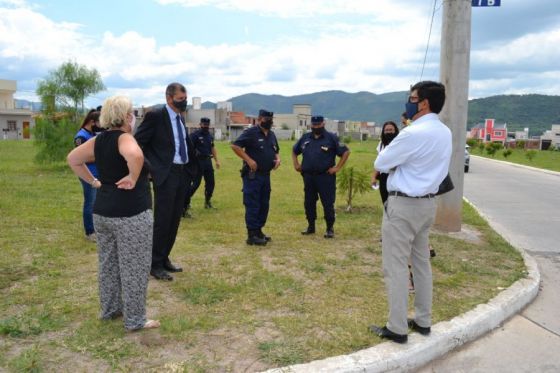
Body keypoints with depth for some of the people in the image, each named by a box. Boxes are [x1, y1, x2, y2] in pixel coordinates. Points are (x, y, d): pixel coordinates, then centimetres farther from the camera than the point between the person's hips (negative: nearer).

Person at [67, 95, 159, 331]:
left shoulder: (98, 140, 7)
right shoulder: (124, 138, -16)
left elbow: (72, 159, 17)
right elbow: (136, 156, -39)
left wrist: (94, 182, 13)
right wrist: (133, 179, -23)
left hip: (102, 211, 8)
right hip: (131, 214, -8)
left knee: (108, 263, 20)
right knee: (134, 267, 3)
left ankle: (110, 309, 34)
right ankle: (135, 320, 12)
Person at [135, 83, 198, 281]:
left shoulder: (180, 118, 13)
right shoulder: (155, 116, -10)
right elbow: (137, 142, -11)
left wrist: (192, 166, 14)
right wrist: (149, 167, -13)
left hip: (182, 173, 8)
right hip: (165, 174, -7)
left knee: (174, 220, 12)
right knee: (162, 220, -2)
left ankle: (164, 259, 25)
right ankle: (155, 265, 10)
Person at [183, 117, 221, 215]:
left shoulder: (210, 136, 14)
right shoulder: (195, 135, -8)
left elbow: (213, 148, 22)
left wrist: (216, 160, 17)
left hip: (208, 161, 7)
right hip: (198, 162, -7)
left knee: (211, 182, 12)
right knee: (196, 183, -9)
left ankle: (207, 202, 27)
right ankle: (185, 203, -3)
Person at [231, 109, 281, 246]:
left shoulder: (272, 135, 14)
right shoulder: (251, 132, -10)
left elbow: (276, 151, 27)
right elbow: (235, 146, -17)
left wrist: (278, 159, 4)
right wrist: (249, 160, -20)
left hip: (266, 174, 8)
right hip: (252, 175, -8)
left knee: (264, 204, 13)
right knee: (252, 205, -5)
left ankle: (258, 231, 26)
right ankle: (251, 235, 1)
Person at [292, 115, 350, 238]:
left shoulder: (331, 138, -2)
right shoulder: (305, 138, 12)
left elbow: (345, 152, -4)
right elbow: (294, 151, 25)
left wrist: (337, 167, -9)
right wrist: (296, 164, 13)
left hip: (325, 177, -4)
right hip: (308, 176, 5)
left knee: (328, 203, -3)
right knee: (309, 202, 10)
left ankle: (330, 228, 7)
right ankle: (311, 226, 24)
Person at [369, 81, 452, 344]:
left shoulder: (413, 133, -21)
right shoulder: (445, 133, 7)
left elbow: (380, 164, -12)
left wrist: (394, 164, 7)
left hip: (403, 205, -9)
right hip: (428, 203, 9)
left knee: (395, 266, 0)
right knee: (422, 262, 17)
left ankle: (397, 329, 7)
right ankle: (423, 321, 27)